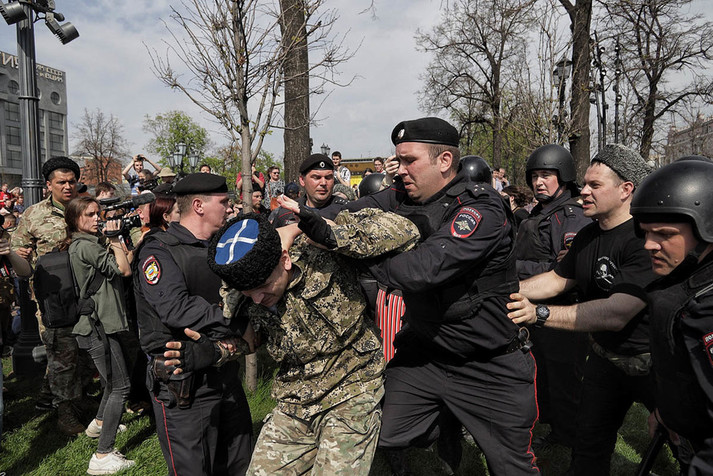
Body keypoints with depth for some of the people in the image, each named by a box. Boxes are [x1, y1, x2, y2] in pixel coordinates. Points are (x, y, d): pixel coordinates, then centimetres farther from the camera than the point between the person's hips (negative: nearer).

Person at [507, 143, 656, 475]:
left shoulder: (646, 239, -28)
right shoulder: (587, 235, 2)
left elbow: (616, 313, -35)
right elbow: (558, 278, 11)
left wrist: (540, 314, -40)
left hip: (654, 362, -7)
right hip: (605, 357, 7)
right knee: (589, 442, 18)